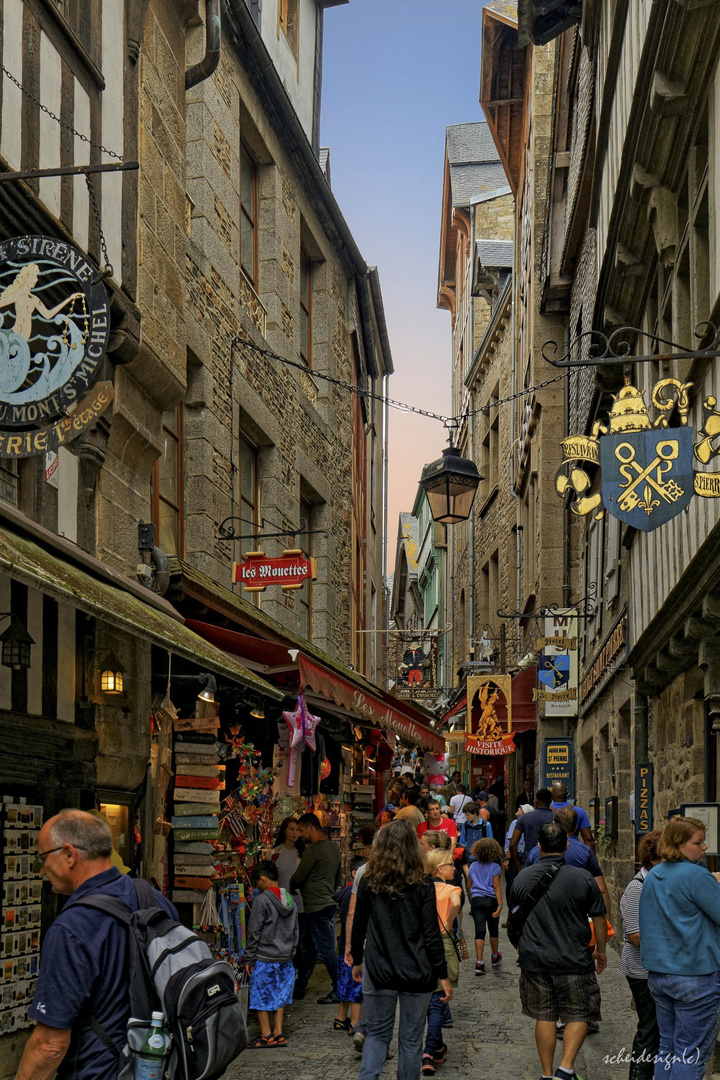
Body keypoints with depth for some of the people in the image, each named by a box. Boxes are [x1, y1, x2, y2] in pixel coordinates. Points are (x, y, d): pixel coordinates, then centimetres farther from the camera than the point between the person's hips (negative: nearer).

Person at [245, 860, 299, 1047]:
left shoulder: (262, 900, -14)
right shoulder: (289, 900, 8)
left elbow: (254, 932, -12)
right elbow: (296, 931, 13)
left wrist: (249, 958, -5)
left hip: (264, 958, -7)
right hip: (285, 958, 7)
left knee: (262, 997, 4)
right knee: (279, 995, 13)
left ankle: (266, 1035, 7)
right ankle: (278, 1034, 13)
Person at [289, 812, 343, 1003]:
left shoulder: (313, 850, -17)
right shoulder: (333, 847, 12)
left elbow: (298, 878, -12)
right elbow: (338, 878, 20)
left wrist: (291, 888, 8)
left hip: (317, 907, -10)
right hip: (328, 903, 10)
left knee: (325, 949, -5)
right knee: (306, 947, 16)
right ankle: (299, 988, 24)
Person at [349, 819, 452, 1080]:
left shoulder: (368, 883, -3)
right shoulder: (422, 885, -8)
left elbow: (358, 928, 4)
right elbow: (432, 934, -8)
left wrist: (357, 961, 19)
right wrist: (443, 975, -2)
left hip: (378, 972, 2)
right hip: (416, 974, -1)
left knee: (377, 1034, 13)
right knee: (411, 1039, 10)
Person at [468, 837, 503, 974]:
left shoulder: (473, 866, 7)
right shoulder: (494, 866, -4)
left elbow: (469, 886, 12)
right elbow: (496, 886, -10)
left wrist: (471, 902, 24)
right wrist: (500, 905, -12)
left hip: (476, 900, 2)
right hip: (491, 900, -2)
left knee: (479, 931, -3)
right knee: (493, 929, 17)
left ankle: (479, 963, -13)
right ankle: (494, 957, 36)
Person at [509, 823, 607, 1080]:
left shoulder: (522, 878, 0)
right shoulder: (583, 878, -9)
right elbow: (599, 919, -2)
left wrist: (521, 948, 29)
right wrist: (600, 951, 14)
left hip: (534, 960, 3)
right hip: (574, 961, -3)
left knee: (544, 1017, 12)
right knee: (579, 1015, 10)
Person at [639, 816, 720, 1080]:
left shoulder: (652, 876, 11)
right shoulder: (696, 876, -16)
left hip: (657, 975, 8)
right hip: (696, 976, -8)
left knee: (667, 1047, 16)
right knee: (691, 1054, -1)